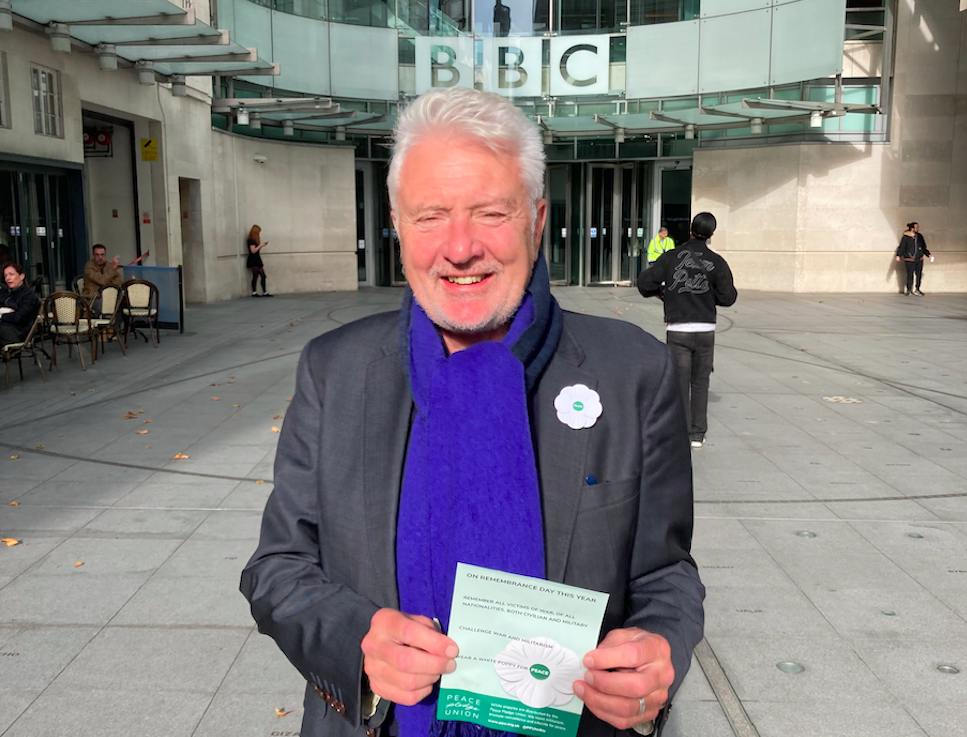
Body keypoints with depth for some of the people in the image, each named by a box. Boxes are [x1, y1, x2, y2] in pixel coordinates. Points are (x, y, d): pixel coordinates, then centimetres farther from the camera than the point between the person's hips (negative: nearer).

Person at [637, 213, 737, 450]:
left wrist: (658, 291, 15)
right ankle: (697, 434, 13)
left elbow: (644, 281, -6)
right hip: (705, 330, 1)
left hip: (677, 330, -1)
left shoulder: (672, 257, -2)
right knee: (700, 382, 12)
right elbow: (728, 297, -4)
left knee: (679, 383, 5)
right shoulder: (716, 262, -2)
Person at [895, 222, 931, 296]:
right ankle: (908, 290, 13)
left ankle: (916, 289, 18)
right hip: (909, 260, -5)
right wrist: (898, 255, -21)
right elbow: (901, 247, -8)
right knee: (910, 275, -4)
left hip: (919, 259, 5)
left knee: (919, 275, 4)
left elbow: (924, 247, 18)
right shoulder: (906, 237, -6)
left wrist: (928, 254, 13)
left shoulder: (920, 236, 9)